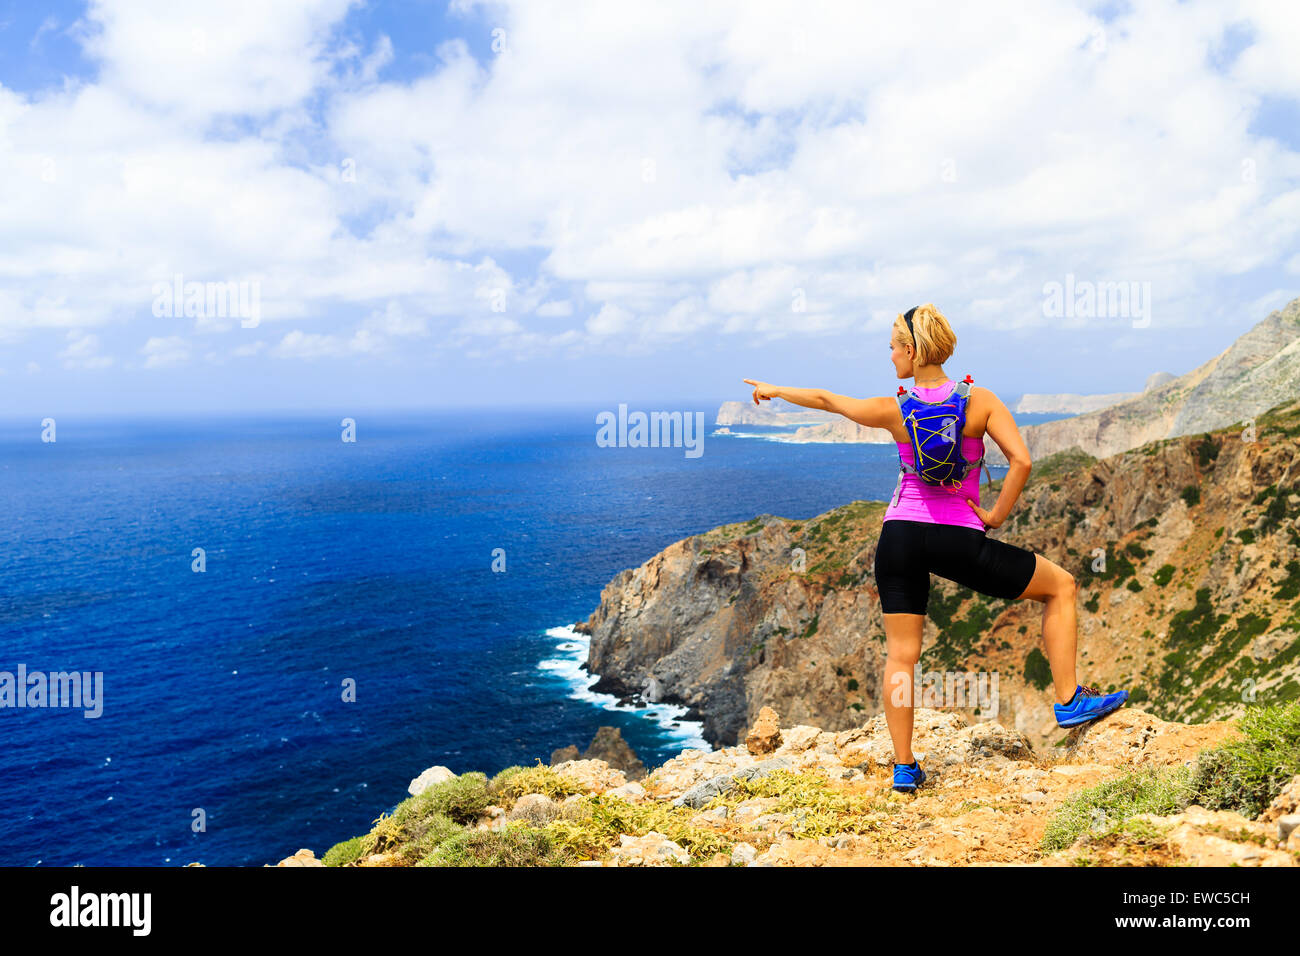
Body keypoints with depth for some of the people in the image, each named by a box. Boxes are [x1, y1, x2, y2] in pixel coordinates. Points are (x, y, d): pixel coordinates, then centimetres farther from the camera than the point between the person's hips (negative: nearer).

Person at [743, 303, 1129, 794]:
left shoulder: (895, 410, 0)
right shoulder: (981, 400, -2)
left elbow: (826, 398, 14)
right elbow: (1021, 460, -13)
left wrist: (774, 390, 29)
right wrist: (996, 514, 0)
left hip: (901, 534, 2)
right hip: (960, 540, -1)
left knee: (901, 655, 11)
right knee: (1062, 586, 18)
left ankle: (905, 767, 13)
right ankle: (1068, 701, 16)